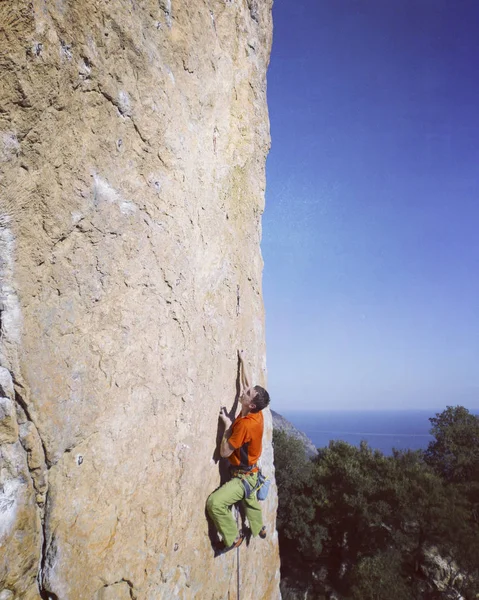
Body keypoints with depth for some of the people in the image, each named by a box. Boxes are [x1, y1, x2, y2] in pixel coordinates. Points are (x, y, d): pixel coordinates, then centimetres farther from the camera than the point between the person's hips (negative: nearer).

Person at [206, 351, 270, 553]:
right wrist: (242, 361, 10)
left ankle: (233, 538, -5)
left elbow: (224, 452, -26)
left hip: (243, 476, -9)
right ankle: (259, 528, 59)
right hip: (250, 472, 9)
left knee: (215, 503, -23)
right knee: (250, 501, 34)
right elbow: (245, 384, 5)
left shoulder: (245, 424, -33)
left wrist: (227, 425, -20)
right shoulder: (256, 414, -10)